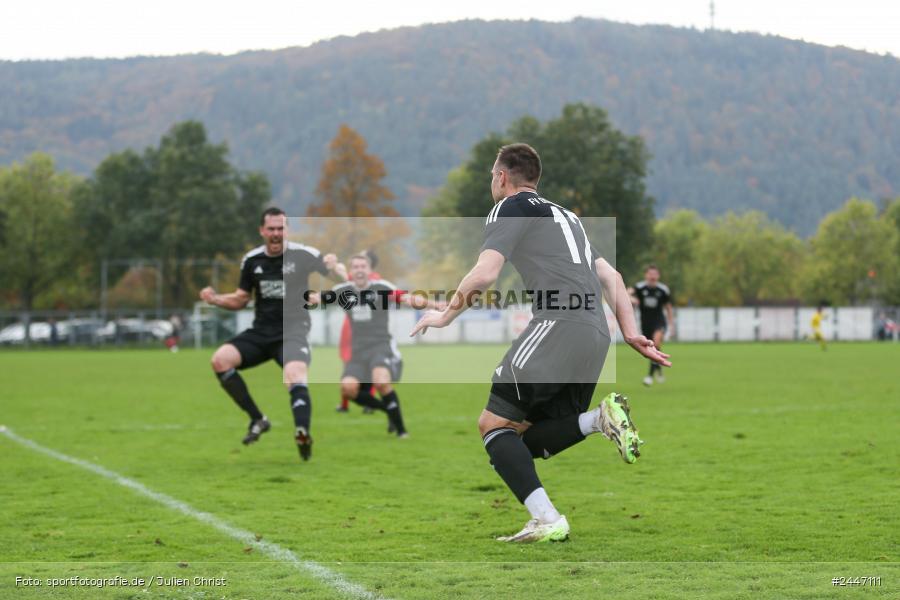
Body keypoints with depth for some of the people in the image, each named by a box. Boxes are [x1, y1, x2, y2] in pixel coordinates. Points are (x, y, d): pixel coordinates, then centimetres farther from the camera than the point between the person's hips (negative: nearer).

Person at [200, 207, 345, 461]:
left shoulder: (303, 255, -6)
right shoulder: (251, 260, 5)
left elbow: (341, 278, -3)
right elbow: (240, 299, 16)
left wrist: (335, 267, -27)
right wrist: (215, 299, -3)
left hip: (292, 332, -4)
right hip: (260, 332, 4)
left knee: (296, 376, -32)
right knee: (220, 359, -17)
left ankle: (302, 433, -48)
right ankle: (257, 419, -8)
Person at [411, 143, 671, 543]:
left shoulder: (510, 207, 7)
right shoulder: (565, 215, 32)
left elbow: (484, 274, -5)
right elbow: (611, 277, 26)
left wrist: (445, 316, 9)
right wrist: (630, 334, 21)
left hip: (557, 325, -8)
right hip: (597, 336, 8)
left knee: (493, 424, -4)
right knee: (533, 440, 13)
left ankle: (548, 521, -19)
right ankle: (601, 418, -13)